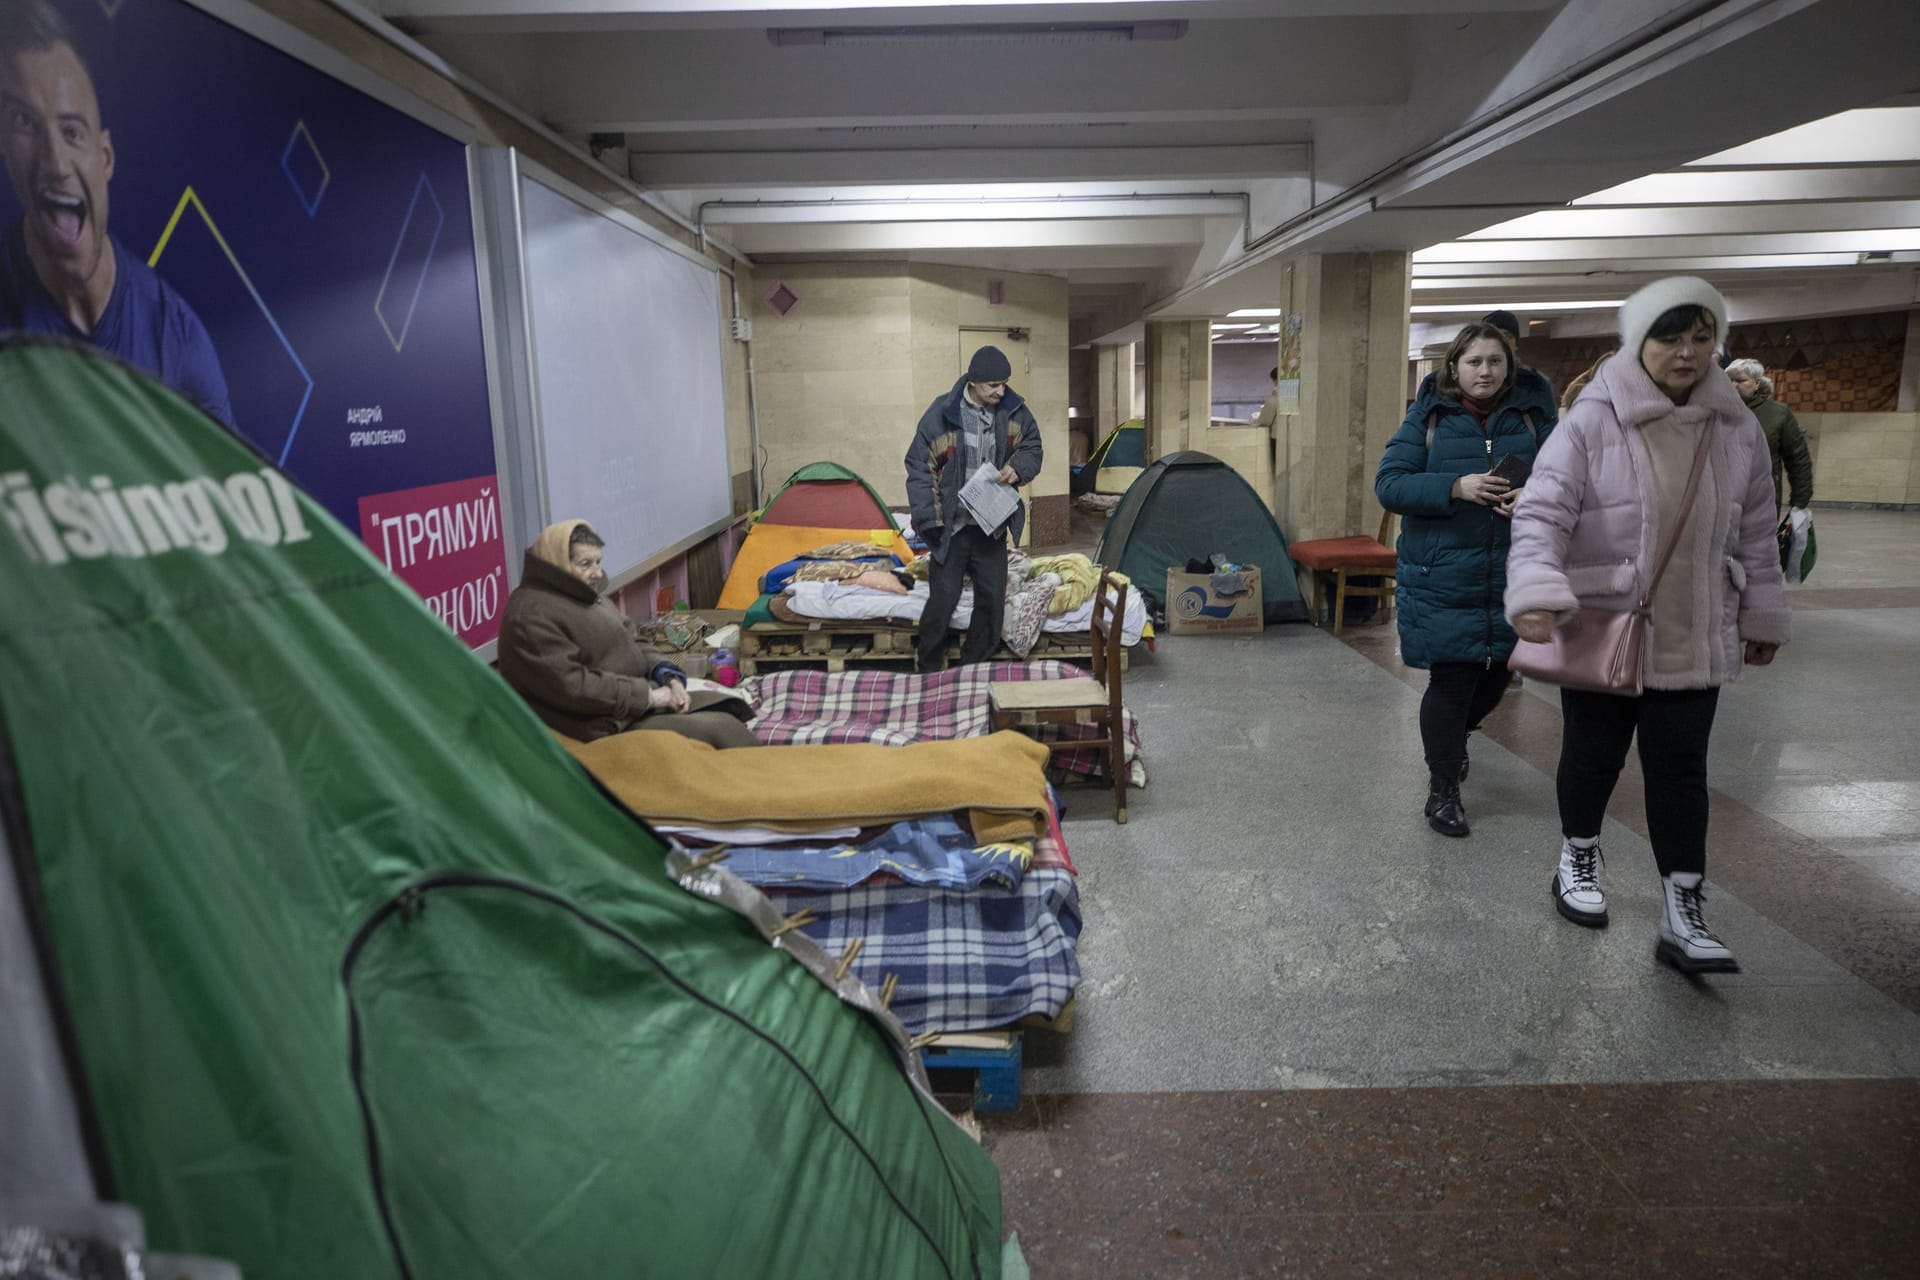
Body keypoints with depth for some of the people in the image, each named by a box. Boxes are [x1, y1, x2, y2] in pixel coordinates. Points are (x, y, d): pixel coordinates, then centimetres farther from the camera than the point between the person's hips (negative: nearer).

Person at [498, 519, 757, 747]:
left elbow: (633, 647, 18)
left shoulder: (587, 598, 15)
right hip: (609, 726, -10)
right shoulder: (531, 617, -16)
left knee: (727, 709, -3)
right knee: (720, 730, -17)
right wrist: (649, 695, -20)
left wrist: (669, 677, -3)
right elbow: (571, 686, -24)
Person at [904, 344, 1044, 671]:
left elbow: (1032, 447, 14)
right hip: (951, 526, -4)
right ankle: (930, 671, 15)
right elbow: (919, 469, -8)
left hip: (992, 525, 4)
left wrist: (1018, 467, -10)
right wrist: (929, 520, -13)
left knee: (992, 601, 8)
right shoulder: (942, 413, -13)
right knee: (942, 600, -4)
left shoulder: (1014, 411, -2)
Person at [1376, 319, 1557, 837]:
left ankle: (1453, 735, 47)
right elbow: (1388, 483, -7)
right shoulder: (1428, 417, 0)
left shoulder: (1534, 415, 6)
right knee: (1450, 679, 0)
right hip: (1443, 577, -3)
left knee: (1494, 677, 13)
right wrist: (1456, 488, -21)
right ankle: (1443, 790, 16)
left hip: (1512, 577, 3)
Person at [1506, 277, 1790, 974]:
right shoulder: (1591, 422, -12)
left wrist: (1763, 619, 16)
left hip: (1695, 638, 4)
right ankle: (1578, 859, 36)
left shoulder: (1737, 429, 4)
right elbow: (1542, 513, -18)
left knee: (1681, 767, 5)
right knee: (1593, 753, 11)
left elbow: (1754, 535, 13)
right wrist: (1538, 594, -33)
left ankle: (1682, 911, 14)